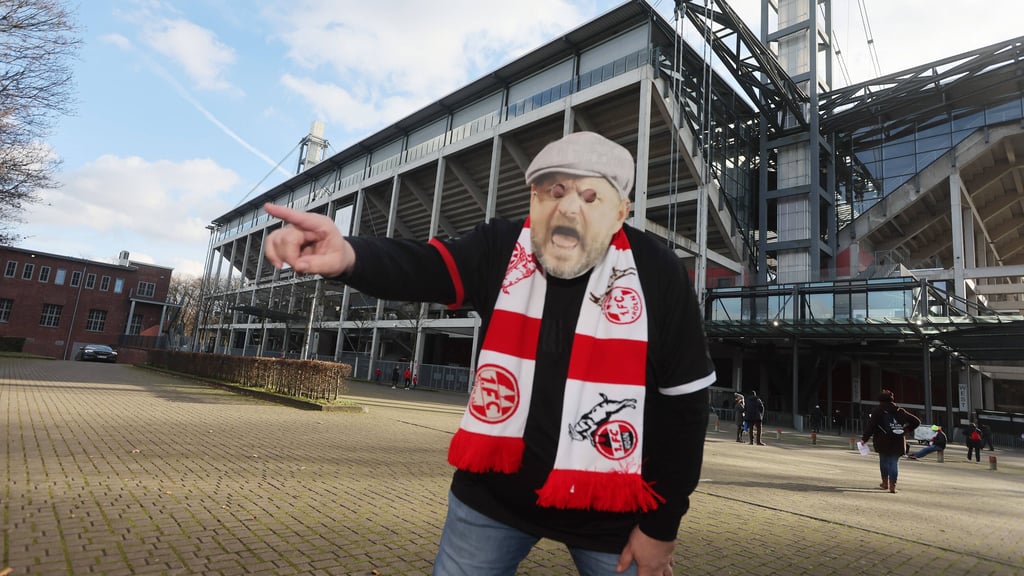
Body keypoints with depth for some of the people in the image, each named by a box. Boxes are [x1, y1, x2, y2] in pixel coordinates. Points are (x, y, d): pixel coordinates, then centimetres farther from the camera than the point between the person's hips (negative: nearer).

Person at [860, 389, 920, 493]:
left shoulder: (877, 411, -2)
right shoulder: (899, 411, 7)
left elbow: (871, 426, -9)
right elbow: (916, 421, 4)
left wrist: (864, 438, -4)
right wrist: (906, 430, 10)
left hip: (882, 441, -2)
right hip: (897, 442, 2)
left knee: (883, 461, 15)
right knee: (894, 462, 5)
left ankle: (885, 482, 20)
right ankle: (892, 485, 2)